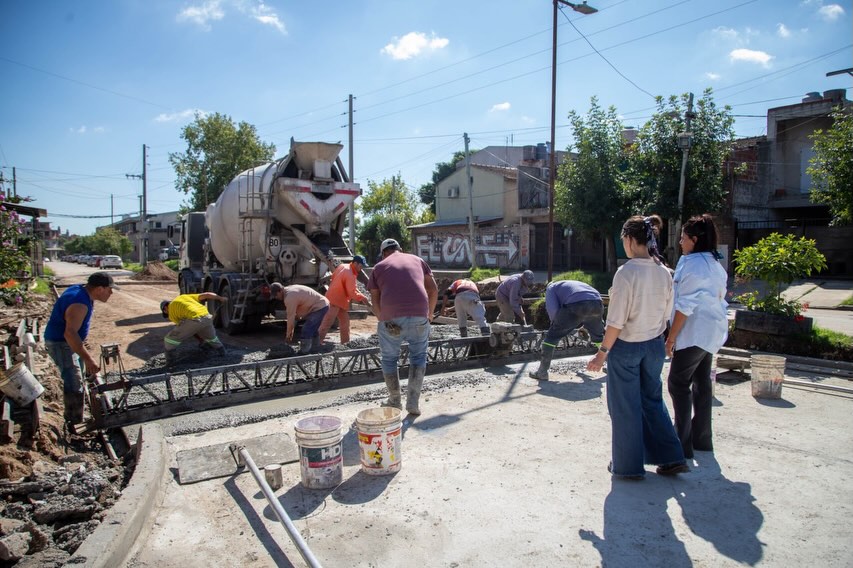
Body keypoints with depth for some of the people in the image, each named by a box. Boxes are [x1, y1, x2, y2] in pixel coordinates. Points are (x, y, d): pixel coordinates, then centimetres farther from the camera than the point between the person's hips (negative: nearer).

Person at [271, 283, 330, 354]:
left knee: (306, 332, -11)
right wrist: (291, 330, 20)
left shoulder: (289, 297, -20)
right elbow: (294, 313, 18)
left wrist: (288, 335, -4)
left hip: (319, 308, -11)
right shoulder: (290, 290, 12)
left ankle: (303, 354, -5)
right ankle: (314, 352, 33)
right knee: (312, 330, 22)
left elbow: (290, 317, -15)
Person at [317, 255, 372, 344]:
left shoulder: (343, 266, 4)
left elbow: (333, 276, 15)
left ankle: (345, 342, 22)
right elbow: (352, 293, -22)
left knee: (345, 322, 15)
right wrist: (363, 298, -13)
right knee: (326, 324, -8)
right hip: (334, 301, -10)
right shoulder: (350, 275, -24)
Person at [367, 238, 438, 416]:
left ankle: (395, 401, 26)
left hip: (391, 317, -1)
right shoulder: (417, 260, 21)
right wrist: (430, 312, 27)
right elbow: (433, 289, 17)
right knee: (418, 357, 17)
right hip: (419, 316, 1)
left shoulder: (378, 267, 18)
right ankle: (413, 403, 13)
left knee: (389, 359, 18)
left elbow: (375, 301, 12)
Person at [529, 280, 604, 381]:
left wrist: (558, 324, 24)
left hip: (576, 306, -5)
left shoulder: (551, 287, 25)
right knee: (599, 335, 32)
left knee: (552, 335, 9)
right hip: (597, 304, 5)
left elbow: (552, 309, 7)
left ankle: (542, 371, 9)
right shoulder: (576, 284, 44)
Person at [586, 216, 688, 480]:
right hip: (654, 345, 6)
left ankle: (628, 465, 22)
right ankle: (671, 458, 26)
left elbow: (616, 322, -19)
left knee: (625, 407, 9)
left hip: (626, 347, -6)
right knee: (652, 399, 22)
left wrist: (602, 353, -12)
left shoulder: (626, 272, -19)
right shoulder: (663, 272, -1)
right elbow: (666, 314, 7)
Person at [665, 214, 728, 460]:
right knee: (702, 383, 15)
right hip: (712, 331, 9)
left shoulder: (691, 264, -16)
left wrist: (671, 337, -13)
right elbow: (719, 298, 18)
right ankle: (702, 439, 24)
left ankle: (683, 444, 1)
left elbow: (685, 306, -19)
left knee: (678, 383, -2)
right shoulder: (715, 265, 14)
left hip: (694, 333, -9)